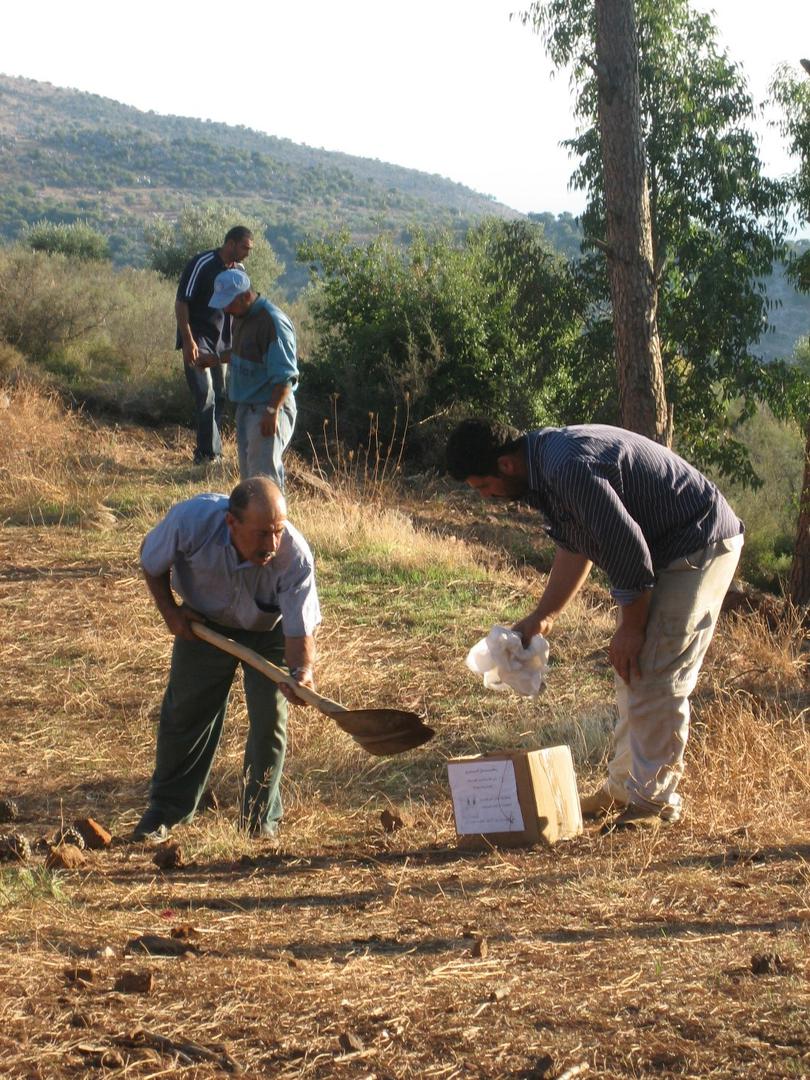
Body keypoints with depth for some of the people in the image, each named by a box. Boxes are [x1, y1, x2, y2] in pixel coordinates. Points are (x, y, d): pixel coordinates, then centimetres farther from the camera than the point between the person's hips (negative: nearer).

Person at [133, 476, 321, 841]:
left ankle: (261, 817, 12)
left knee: (270, 718, -7)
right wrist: (170, 611, -14)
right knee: (184, 712, 5)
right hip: (203, 622, 1)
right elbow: (151, 558, -13)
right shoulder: (191, 520, -37)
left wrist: (301, 670, -54)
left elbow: (299, 630, -35)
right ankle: (166, 809, 22)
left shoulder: (295, 556, -38)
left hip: (268, 631, -1)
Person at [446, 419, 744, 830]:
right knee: (631, 674, 14)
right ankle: (623, 786, 23)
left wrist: (631, 628, -15)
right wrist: (541, 618, 16)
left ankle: (655, 799, 1)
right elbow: (574, 546, 16)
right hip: (664, 550, 10)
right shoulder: (545, 461, 3)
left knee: (653, 678, -10)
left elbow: (629, 549, -27)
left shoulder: (570, 469, -29)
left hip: (700, 545, -10)